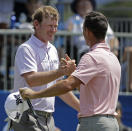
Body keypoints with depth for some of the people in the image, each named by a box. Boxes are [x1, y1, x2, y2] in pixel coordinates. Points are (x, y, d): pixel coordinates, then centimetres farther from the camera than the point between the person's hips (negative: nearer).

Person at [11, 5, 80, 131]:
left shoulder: (52, 50, 18)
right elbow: (31, 80, -24)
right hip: (29, 116, -8)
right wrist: (60, 72, -35)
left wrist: (81, 108, 24)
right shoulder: (26, 49, -9)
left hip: (48, 119, 8)